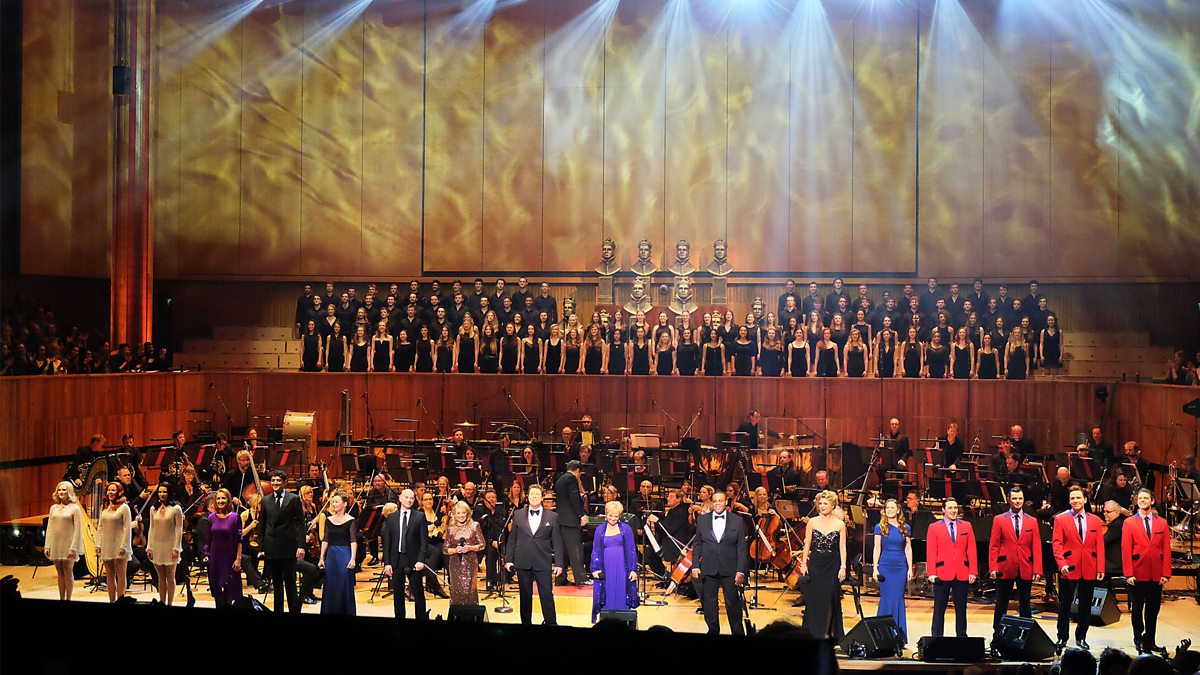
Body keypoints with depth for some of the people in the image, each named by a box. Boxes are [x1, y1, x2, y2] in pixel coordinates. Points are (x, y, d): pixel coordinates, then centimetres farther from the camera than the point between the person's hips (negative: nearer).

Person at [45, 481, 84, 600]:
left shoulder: (75, 508, -5)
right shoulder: (54, 508, 11)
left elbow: (78, 530, -9)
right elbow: (49, 528, 12)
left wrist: (73, 548, -15)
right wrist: (47, 546, 5)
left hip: (68, 546, -5)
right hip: (55, 545, 5)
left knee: (68, 573, 0)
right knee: (60, 573, 8)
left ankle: (68, 599, 6)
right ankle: (61, 599, 13)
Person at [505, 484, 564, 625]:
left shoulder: (552, 516, 4)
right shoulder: (518, 515, 9)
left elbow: (557, 542, 3)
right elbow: (512, 539, 10)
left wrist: (559, 563, -2)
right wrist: (508, 559, 3)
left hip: (543, 563, -1)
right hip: (522, 562, 2)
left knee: (547, 595, -4)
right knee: (525, 596, 8)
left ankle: (551, 623, 3)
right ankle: (526, 622, 18)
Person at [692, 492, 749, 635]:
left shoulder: (737, 521, 3)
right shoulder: (702, 520, 7)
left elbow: (742, 547, 1)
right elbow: (697, 545, 9)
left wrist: (741, 570, -5)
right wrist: (695, 566, 0)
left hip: (729, 570, -2)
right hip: (708, 569, 2)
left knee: (733, 603, 2)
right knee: (709, 603, 7)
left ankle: (738, 632, 14)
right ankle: (713, 630, 21)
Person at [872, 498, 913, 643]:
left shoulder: (905, 528, 7)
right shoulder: (880, 527, 3)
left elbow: (908, 549, 8)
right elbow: (877, 548, 2)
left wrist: (910, 569, 3)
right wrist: (875, 568, -3)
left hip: (901, 567, 1)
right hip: (885, 566, -1)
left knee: (898, 599, 2)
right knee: (886, 599, -1)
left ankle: (899, 635, 8)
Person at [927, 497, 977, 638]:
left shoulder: (966, 526, 11)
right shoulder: (934, 528, 5)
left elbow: (971, 550, 6)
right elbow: (931, 552, 0)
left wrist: (973, 571, -2)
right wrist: (932, 573, -9)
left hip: (962, 574, 2)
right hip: (942, 574, -2)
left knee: (961, 609, 6)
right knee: (939, 609, 1)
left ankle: (962, 637, 11)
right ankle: (936, 637, 5)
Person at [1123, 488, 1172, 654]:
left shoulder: (1162, 523, 8)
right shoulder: (1129, 523, 2)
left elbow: (1167, 550, 5)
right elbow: (1126, 550, -3)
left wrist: (1166, 573, -3)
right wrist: (1128, 574, -11)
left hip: (1156, 576, 2)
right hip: (1137, 575, -2)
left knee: (1153, 609, 7)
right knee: (1137, 609, 6)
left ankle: (1149, 641, 17)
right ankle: (1139, 640, 18)